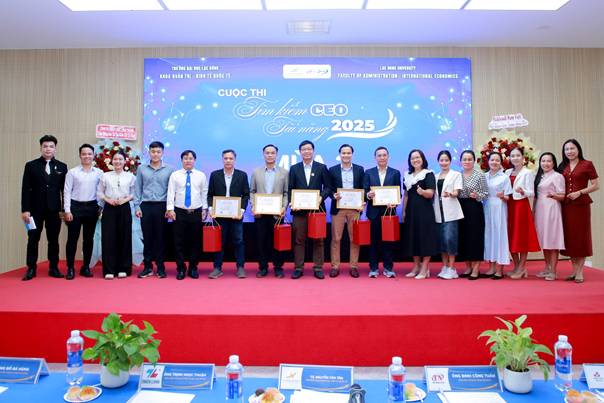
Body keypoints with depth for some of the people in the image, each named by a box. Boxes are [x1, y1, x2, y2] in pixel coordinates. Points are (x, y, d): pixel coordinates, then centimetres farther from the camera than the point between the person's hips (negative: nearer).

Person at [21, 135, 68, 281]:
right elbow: (25, 189, -1)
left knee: (53, 240, 6)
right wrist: (25, 209, -7)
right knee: (33, 239, 5)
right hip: (35, 209, -1)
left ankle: (53, 268, 15)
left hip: (54, 209, 1)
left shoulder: (62, 167, 6)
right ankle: (31, 269, 13)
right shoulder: (31, 165, 3)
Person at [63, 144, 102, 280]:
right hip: (75, 206, -1)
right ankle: (70, 268, 10)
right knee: (72, 238, 1)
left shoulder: (99, 173, 4)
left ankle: (86, 267, 20)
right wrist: (67, 210, -7)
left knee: (89, 238, 9)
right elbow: (67, 192, -1)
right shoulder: (72, 172, 1)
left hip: (91, 207, 2)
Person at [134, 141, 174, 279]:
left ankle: (160, 268, 13)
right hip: (146, 206, 1)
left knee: (160, 238, 3)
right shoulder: (142, 168, 7)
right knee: (147, 238, 5)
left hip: (161, 206, -1)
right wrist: (137, 206, 1)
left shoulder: (169, 169, 2)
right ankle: (147, 267, 15)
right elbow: (137, 189, 8)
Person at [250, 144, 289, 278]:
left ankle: (278, 267, 15)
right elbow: (252, 192, 9)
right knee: (261, 241, 5)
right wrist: (253, 207, -4)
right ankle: (263, 267, 16)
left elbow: (286, 193, 3)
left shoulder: (284, 172, 6)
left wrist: (284, 208, -10)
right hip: (260, 213, 1)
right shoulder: (256, 172, 10)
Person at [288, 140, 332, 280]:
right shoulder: (294, 168, 9)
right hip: (299, 209, 1)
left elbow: (328, 187, 3)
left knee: (318, 240, 4)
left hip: (317, 208, -1)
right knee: (299, 240, 4)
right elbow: (290, 189, 7)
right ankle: (298, 268, 12)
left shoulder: (322, 167, 6)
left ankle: (318, 268, 12)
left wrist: (321, 197, -13)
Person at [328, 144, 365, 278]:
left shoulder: (359, 169, 8)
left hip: (355, 208, 1)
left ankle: (353, 266, 15)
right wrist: (333, 195, -14)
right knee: (336, 238, 2)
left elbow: (363, 189, 8)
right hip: (337, 208, 0)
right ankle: (335, 266, 11)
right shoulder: (332, 170, 5)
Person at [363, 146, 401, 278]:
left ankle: (388, 268, 14)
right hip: (374, 211, 0)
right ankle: (373, 268, 13)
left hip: (389, 211, 0)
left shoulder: (395, 173, 7)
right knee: (373, 240, 4)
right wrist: (368, 195, -19)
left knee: (389, 240, 4)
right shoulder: (368, 172, 8)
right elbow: (365, 191, 3)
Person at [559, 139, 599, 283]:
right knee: (569, 236, 6)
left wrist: (579, 192, -15)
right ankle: (574, 270, 15)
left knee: (581, 236, 0)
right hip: (566, 205, 4)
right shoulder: (562, 167, 11)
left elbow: (596, 185, -4)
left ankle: (580, 272, 7)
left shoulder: (587, 165, -1)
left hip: (581, 205, -4)